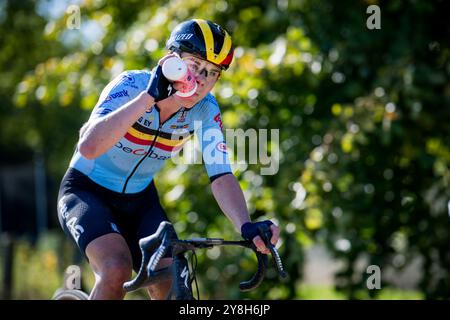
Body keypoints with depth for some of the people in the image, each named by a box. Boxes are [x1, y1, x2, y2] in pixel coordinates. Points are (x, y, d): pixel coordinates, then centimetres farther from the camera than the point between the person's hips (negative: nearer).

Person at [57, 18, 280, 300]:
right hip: (87, 192, -5)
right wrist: (149, 96, -47)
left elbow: (221, 176, -21)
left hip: (139, 201, 5)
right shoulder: (131, 86, -27)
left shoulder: (205, 110, -14)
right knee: (117, 271, -31)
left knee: (173, 287, -14)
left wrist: (247, 227, -40)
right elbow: (89, 147, -43)